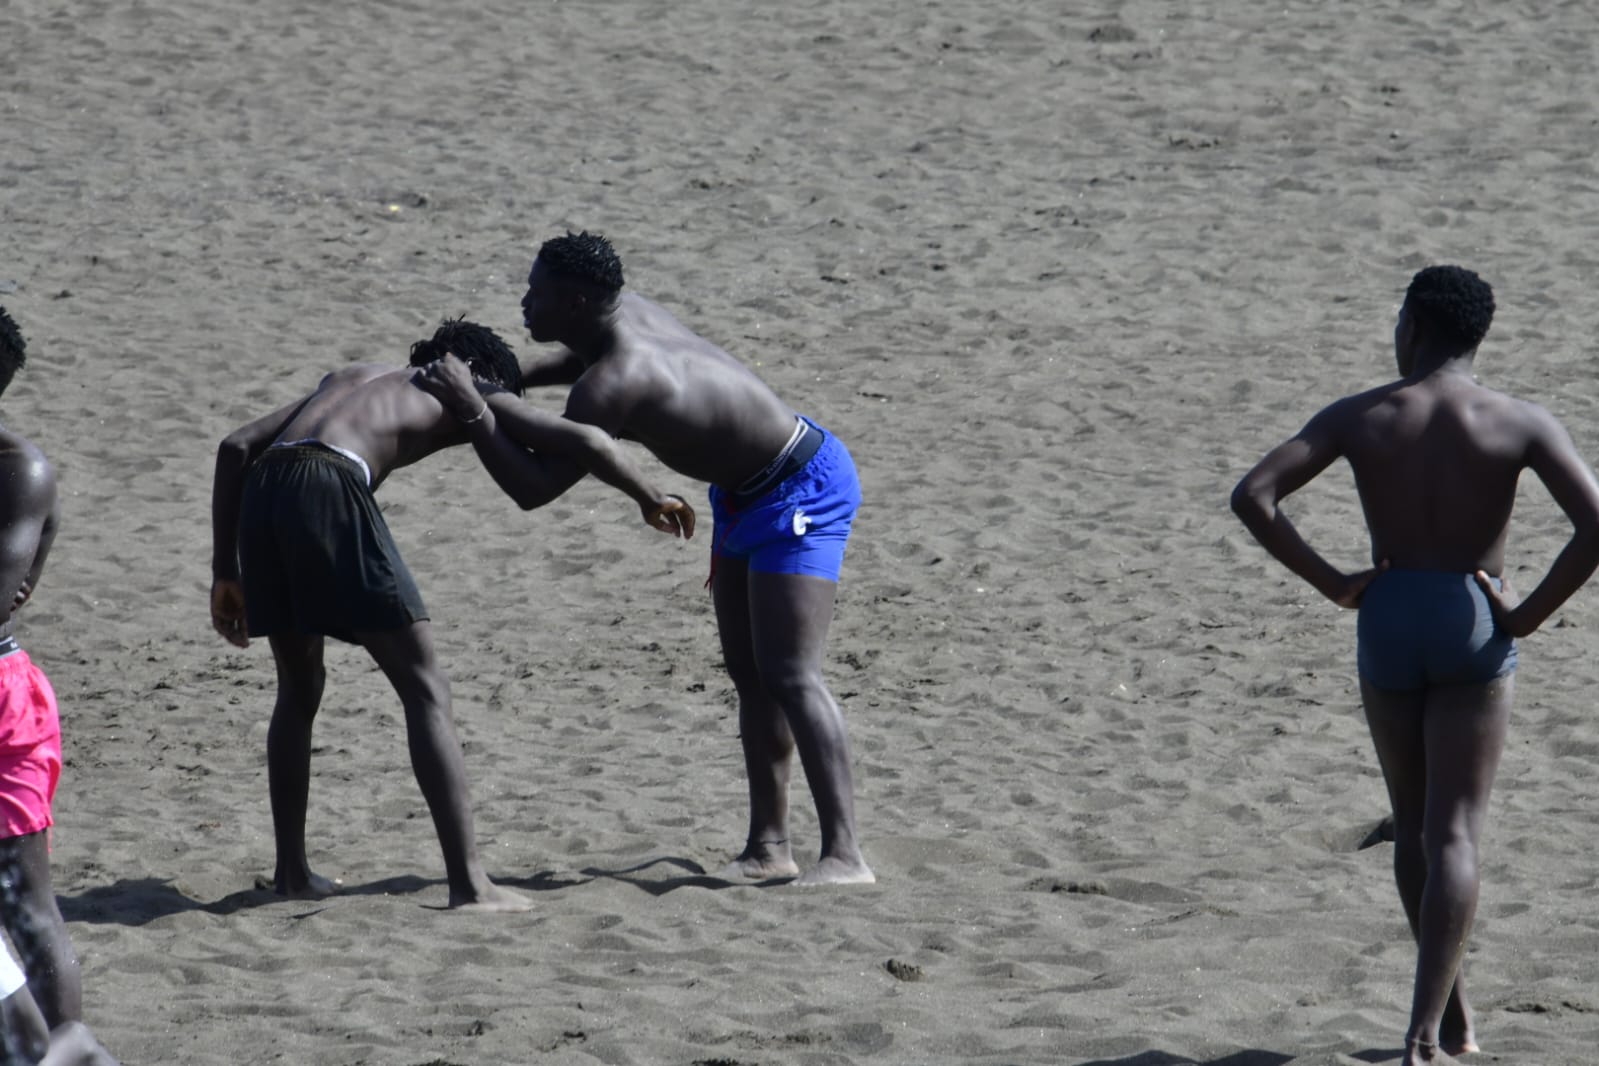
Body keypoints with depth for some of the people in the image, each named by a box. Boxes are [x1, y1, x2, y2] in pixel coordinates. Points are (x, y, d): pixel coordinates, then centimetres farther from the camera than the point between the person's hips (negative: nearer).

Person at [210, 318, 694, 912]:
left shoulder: (351, 378, 37)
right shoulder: (476, 398, 24)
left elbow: (235, 447, 26)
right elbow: (587, 444, 13)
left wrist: (225, 572, 26)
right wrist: (650, 501, 32)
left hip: (263, 487, 5)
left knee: (298, 690, 25)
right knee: (425, 694, 4)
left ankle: (291, 870, 26)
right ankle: (468, 881, -2)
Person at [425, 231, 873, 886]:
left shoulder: (609, 387, -30)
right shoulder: (623, 312, -3)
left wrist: (476, 414, -26)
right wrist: (507, 381, 10)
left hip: (801, 489, -10)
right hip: (748, 493, 10)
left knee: (789, 674, -19)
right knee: (747, 670, 11)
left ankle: (844, 854, -24)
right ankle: (769, 845, 16)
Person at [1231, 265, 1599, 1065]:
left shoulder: (1359, 418, -3)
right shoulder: (1520, 425, -6)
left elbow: (1252, 497, -11)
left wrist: (1331, 583, -4)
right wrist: (1530, 613, -8)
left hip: (1387, 621, 2)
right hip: (1475, 633, -1)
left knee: (1413, 827, 18)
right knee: (1453, 834, -2)